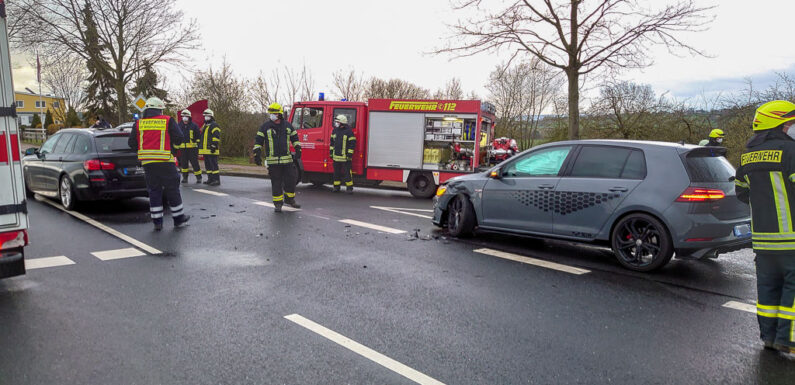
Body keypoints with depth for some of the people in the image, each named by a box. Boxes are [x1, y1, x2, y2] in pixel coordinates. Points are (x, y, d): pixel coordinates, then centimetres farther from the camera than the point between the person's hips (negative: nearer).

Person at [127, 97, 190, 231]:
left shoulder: (138, 124, 8)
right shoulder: (168, 121, -1)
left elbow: (131, 143, 7)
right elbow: (179, 139, -4)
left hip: (147, 163, 3)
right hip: (165, 162, -3)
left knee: (154, 191, 11)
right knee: (172, 190, 6)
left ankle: (157, 222, 10)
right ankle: (178, 219, 14)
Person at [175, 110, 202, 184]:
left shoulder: (194, 126, 0)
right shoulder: (179, 126, 10)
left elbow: (198, 136, 5)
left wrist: (198, 145, 0)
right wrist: (176, 146, 13)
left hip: (192, 148, -3)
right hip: (182, 148, 3)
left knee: (194, 162, -3)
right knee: (183, 163, 6)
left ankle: (199, 177, 5)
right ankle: (185, 177, 15)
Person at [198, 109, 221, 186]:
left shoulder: (214, 125, -9)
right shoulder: (205, 126, 22)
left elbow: (216, 137, -17)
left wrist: (214, 146, -22)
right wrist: (200, 146, 26)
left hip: (211, 150, -10)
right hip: (205, 150, 10)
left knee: (213, 165, -10)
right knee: (208, 165, 12)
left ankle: (216, 180, -9)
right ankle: (210, 179, 18)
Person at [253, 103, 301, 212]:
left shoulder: (287, 125, 9)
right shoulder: (265, 126, 1)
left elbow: (295, 138, 17)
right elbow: (258, 140, 1)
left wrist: (298, 150, 7)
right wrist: (257, 154, -6)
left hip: (287, 159, 3)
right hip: (273, 161, -3)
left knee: (291, 180, 5)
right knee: (276, 183, 0)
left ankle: (289, 199, 24)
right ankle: (278, 203, 9)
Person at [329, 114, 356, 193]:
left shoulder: (349, 131, -8)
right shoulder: (335, 130, 10)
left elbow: (352, 143, -9)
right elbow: (332, 141, 18)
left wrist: (350, 154, -12)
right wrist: (331, 151, 13)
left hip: (345, 157, -6)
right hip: (336, 156, 6)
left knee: (347, 172, -3)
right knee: (336, 172, 11)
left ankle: (349, 187, 4)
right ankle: (336, 187, 21)